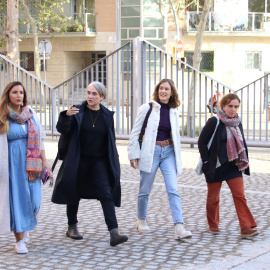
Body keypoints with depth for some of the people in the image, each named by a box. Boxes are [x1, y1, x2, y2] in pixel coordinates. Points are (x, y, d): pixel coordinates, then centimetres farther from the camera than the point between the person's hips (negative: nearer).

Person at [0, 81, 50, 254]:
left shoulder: (31, 114, 9)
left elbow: (40, 139, 12)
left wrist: (44, 161, 8)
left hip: (31, 163, 4)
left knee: (34, 199, 1)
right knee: (16, 198, -2)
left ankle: (25, 226, 32)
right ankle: (20, 240, 7)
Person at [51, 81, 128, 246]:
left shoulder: (107, 115, 4)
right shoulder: (78, 112, -3)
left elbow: (111, 140, 10)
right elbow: (63, 130, -10)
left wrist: (113, 162, 8)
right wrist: (66, 116, -30)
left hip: (99, 162, 1)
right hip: (79, 161, -1)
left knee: (107, 195, -10)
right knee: (74, 194, 11)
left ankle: (114, 233, -16)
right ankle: (72, 227, 30)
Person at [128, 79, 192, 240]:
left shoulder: (174, 112, 8)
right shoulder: (147, 108, -4)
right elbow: (136, 133, -2)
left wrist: (178, 157, 17)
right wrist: (134, 155, -6)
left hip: (168, 152, 3)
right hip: (150, 152, -3)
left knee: (173, 189, -9)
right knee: (145, 190, 7)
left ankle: (179, 228, -15)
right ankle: (141, 220, 31)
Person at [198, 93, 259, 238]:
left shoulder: (237, 123, 7)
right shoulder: (214, 122, -10)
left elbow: (242, 144, 18)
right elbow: (202, 142, -8)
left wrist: (244, 161, 11)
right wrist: (206, 162, -12)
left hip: (234, 166, 4)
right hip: (216, 166, -4)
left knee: (240, 195, -6)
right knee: (213, 197, 8)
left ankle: (246, 227, -9)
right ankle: (213, 225, 27)